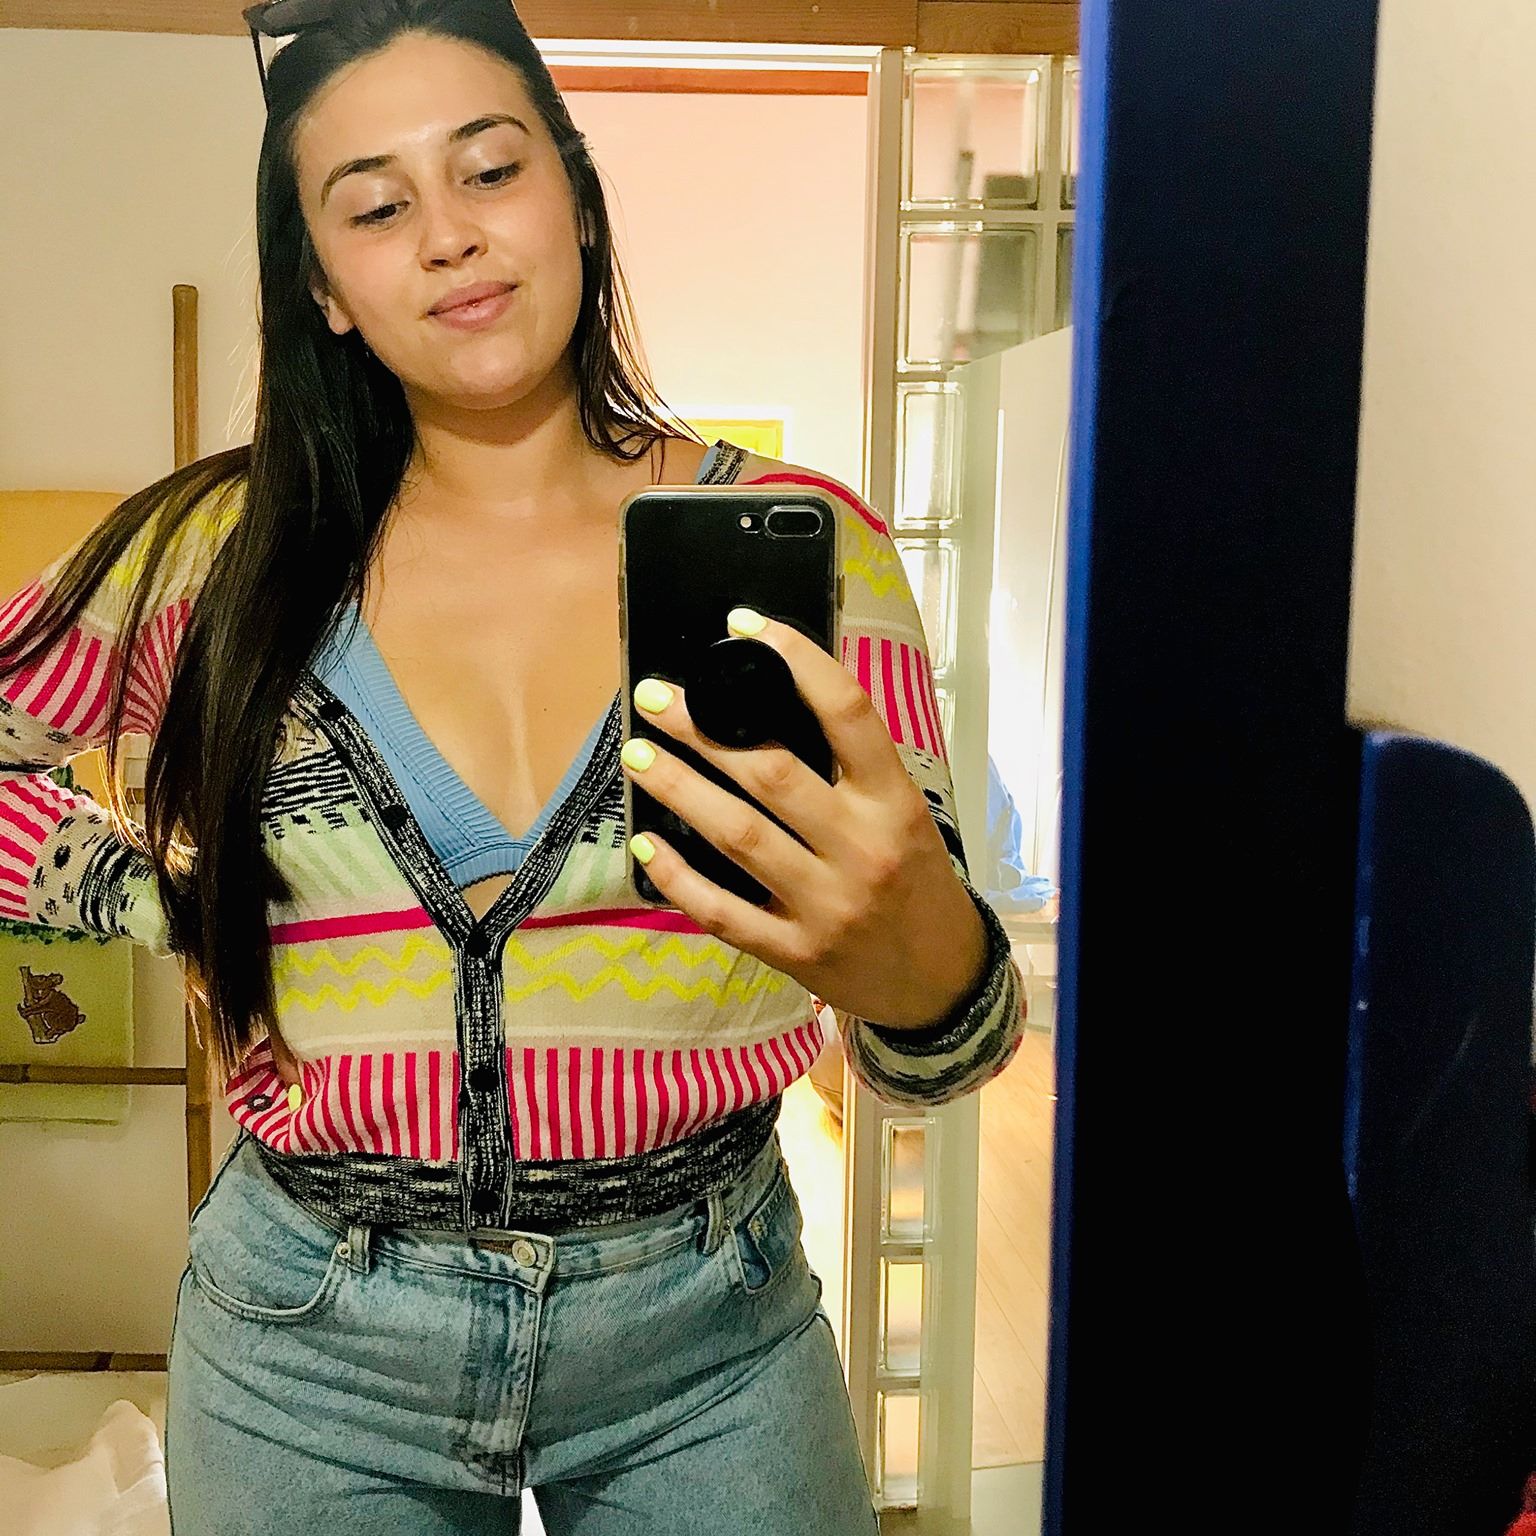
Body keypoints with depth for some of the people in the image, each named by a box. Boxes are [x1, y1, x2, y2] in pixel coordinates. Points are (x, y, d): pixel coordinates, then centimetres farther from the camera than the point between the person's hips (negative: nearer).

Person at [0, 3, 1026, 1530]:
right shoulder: (227, 549, -5)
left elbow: (926, 1056, -13)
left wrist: (922, 961, -36)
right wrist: (172, 896, -4)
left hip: (706, 1340, 0)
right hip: (313, 1344, 1)